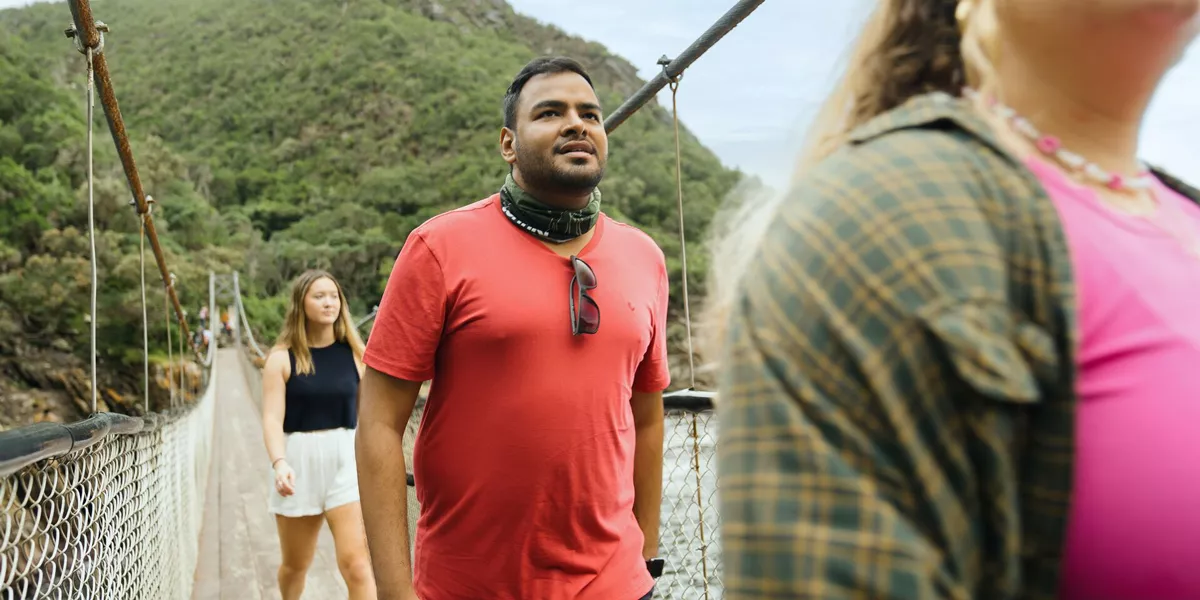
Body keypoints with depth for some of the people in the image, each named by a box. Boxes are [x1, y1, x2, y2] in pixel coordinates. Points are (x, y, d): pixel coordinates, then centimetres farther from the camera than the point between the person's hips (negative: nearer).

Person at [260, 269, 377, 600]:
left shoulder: (354, 354, 3)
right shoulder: (282, 358, -2)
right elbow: (272, 417, -10)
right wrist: (279, 462, -27)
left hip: (345, 460, 0)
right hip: (298, 460, 0)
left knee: (356, 564, -11)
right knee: (296, 564, 17)